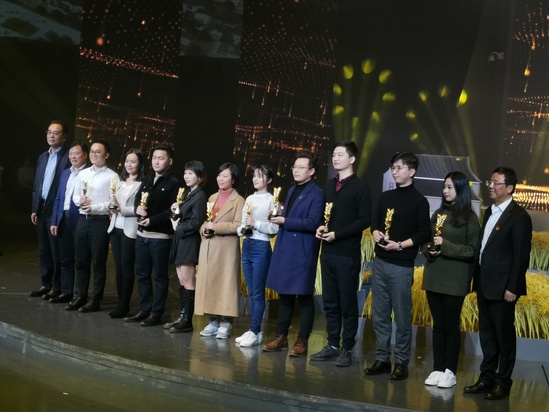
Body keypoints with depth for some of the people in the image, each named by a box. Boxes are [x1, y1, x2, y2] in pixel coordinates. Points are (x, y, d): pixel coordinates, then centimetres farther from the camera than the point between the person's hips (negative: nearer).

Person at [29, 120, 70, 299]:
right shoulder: (42, 157, 15)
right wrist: (34, 209, 11)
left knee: (57, 251, 0)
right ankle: (46, 284, 20)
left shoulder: (68, 157, -8)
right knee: (43, 250, 12)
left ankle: (58, 286, 8)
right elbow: (36, 185, 17)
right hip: (41, 210, 7)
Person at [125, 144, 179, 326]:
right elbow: (137, 198, 16)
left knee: (160, 276, 2)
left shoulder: (173, 183, -7)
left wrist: (152, 220, -22)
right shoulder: (147, 180, 16)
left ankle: (156, 313, 8)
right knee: (142, 274, 13)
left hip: (160, 236, -7)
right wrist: (137, 208, -7)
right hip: (142, 234, 7)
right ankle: (144, 310, 23)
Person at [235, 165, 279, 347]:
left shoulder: (271, 200, -6)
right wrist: (242, 229, -3)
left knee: (258, 292, -4)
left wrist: (256, 223, -20)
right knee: (251, 292, 10)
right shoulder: (249, 199, 14)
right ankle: (253, 330, 15)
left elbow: (275, 228, -12)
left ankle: (255, 332, -1)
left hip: (261, 247, -7)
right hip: (246, 246, 7)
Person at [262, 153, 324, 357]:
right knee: (284, 295, 12)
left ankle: (302, 341, 7)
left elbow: (312, 223, -19)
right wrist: (278, 217, 2)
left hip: (303, 252, -8)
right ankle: (280, 337, 20)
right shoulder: (291, 191, 17)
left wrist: (285, 221, -16)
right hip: (284, 250, 8)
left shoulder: (316, 194, -9)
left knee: (304, 297, 1)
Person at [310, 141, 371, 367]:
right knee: (330, 302, 11)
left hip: (347, 254, -6)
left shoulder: (360, 188, -6)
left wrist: (337, 234, -17)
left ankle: (346, 349, 9)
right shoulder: (329, 185, 14)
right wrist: (321, 227, -1)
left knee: (348, 304, 1)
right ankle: (332, 345, 20)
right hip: (328, 252, 6)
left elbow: (364, 221, -12)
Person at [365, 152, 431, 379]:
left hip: (402, 266, -6)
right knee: (379, 315, 9)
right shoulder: (386, 197, 14)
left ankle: (401, 362, 8)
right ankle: (382, 358, 18)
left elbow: (425, 234, -9)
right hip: (380, 262, 6)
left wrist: (400, 245, -18)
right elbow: (375, 221, 19)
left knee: (402, 317, 0)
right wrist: (376, 232, -3)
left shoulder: (418, 201, -5)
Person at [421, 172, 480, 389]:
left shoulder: (468, 217, -5)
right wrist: (429, 250, -5)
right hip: (434, 277, 5)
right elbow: (425, 241, 17)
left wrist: (445, 246, -16)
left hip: (455, 280, -5)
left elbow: (473, 250, -9)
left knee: (451, 325, 3)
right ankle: (438, 369, 15)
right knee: (438, 325, 9)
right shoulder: (438, 214, 11)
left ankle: (450, 371, 11)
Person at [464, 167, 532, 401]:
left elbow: (521, 256, -14)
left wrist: (512, 287, -17)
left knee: (504, 335, 2)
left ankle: (503, 382, 12)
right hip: (484, 285, 8)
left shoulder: (519, 216, -11)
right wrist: (477, 279, 11)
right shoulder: (489, 212, 13)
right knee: (486, 334, 14)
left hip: (502, 287, -8)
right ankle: (487, 378, 23)